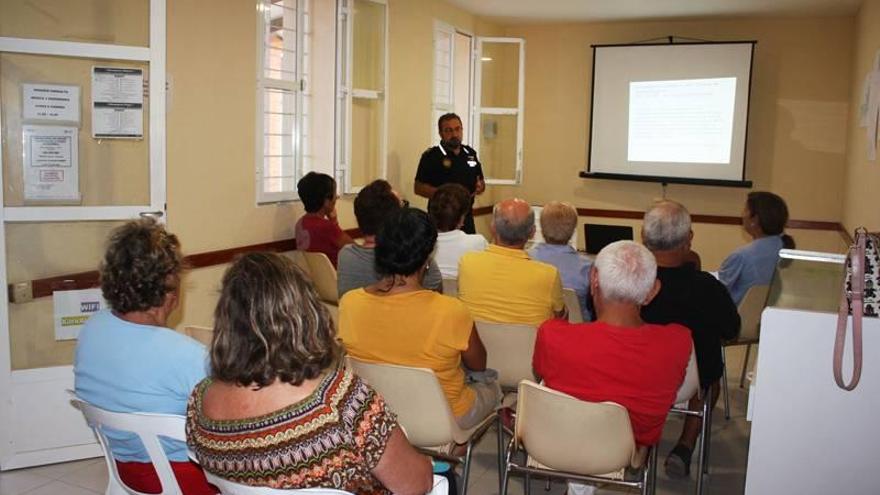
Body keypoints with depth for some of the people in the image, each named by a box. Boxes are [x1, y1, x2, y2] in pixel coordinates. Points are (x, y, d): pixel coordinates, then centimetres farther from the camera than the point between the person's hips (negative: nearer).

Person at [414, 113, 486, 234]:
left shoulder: (471, 153, 12)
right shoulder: (431, 156, -5)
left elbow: (481, 182, 23)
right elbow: (418, 187, -8)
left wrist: (480, 187, -1)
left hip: (467, 217, 5)